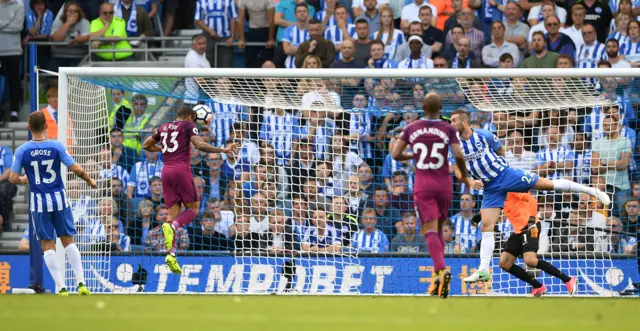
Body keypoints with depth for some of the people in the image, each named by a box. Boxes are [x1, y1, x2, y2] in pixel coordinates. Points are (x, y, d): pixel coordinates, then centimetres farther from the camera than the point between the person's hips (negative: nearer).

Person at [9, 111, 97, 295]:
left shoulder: (22, 151, -7)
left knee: (48, 245, 5)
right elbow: (77, 169, -10)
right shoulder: (56, 147, -8)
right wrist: (89, 181, 10)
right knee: (68, 241, 13)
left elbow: (13, 179, -7)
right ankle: (81, 283, 6)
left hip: (39, 203, -1)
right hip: (59, 199, 1)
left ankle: (61, 288, 0)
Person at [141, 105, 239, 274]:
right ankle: (172, 226, -25)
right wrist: (223, 150, -10)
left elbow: (146, 145, 28)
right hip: (182, 170, -5)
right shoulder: (188, 125, 4)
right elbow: (200, 145, -11)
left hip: (166, 171, 5)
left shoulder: (164, 128, 20)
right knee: (193, 208, 5)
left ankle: (171, 255, -12)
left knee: (173, 213, 3)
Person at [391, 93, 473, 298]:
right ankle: (438, 274, 12)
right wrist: (464, 176, 6)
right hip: (444, 183, 1)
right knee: (438, 229, 17)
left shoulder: (411, 128, 3)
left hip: (423, 184, -1)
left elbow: (395, 154, 2)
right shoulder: (448, 129, -1)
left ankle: (441, 269, -32)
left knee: (430, 231, -9)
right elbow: (458, 155, -11)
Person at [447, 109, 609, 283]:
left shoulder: (485, 136, -10)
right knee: (486, 225, -7)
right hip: (490, 188, 3)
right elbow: (457, 170, 0)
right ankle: (483, 271, -6)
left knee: (547, 184, -9)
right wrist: (470, 182, -17)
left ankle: (592, 191, 2)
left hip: (505, 174, -3)